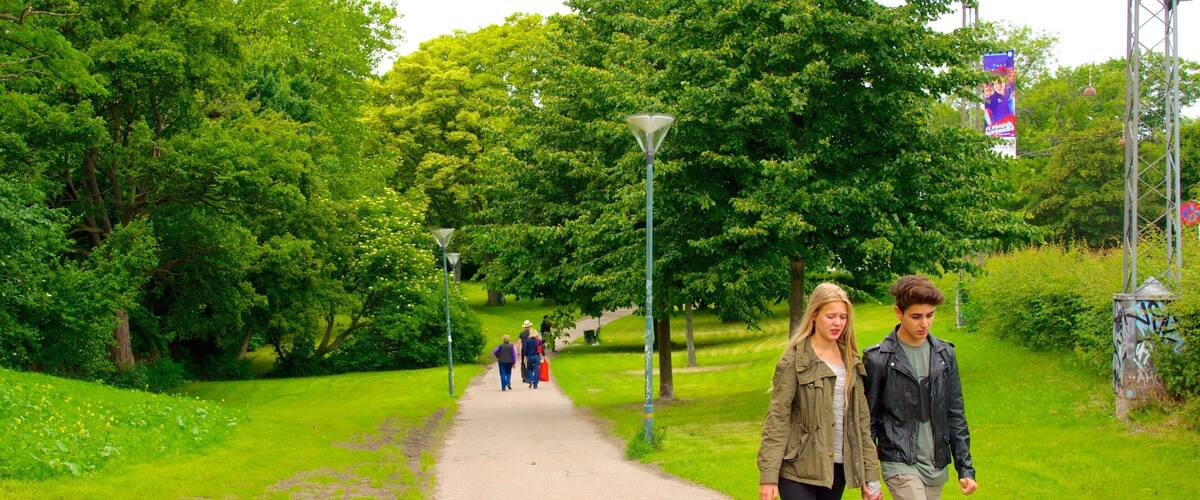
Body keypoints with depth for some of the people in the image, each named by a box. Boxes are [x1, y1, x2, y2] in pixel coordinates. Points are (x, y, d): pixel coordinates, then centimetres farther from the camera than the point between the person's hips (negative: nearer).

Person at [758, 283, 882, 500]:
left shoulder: (850, 361, 11)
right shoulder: (795, 360, -6)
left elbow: (862, 419, 13)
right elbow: (777, 419, -8)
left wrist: (870, 474, 9)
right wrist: (768, 476, -14)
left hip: (838, 468, 5)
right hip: (799, 471, -5)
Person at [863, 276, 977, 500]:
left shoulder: (944, 354, 6)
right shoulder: (879, 359, -8)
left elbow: (955, 415, 11)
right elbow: (868, 420, -3)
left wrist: (966, 469, 6)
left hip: (936, 467, 5)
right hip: (900, 464, -5)